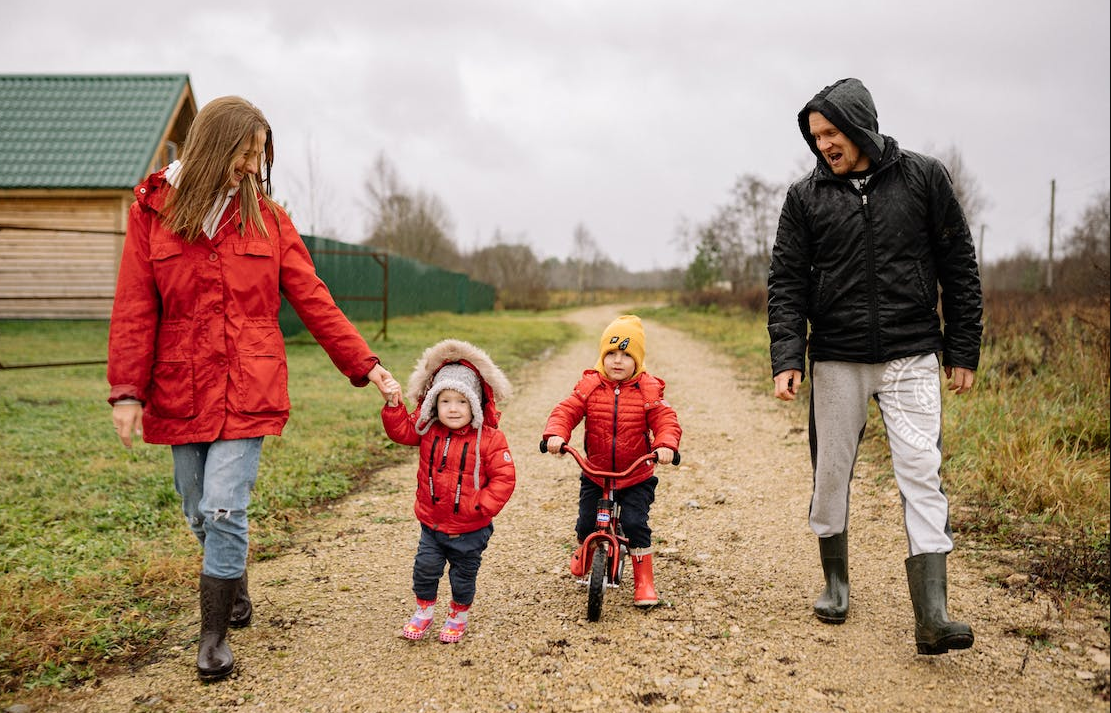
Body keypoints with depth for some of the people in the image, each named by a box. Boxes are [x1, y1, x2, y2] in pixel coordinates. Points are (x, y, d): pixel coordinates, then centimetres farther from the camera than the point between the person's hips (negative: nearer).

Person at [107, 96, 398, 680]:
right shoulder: (153, 211, 1)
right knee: (200, 515, 13)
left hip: (248, 390, -1)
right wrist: (126, 390, -7)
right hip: (180, 391, 1)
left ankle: (214, 636, 8)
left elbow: (313, 301, 3)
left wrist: (364, 365, -2)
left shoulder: (267, 217, 3)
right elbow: (134, 310, -1)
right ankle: (237, 594, 39)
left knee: (225, 510, -9)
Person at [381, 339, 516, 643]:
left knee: (463, 575, 12)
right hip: (432, 524, 3)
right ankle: (423, 611, 29)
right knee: (425, 567, 6)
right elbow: (400, 429, -2)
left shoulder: (489, 439, -15)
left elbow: (504, 478, -16)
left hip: (470, 529, -3)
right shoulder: (428, 430, -3)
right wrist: (393, 403, -17)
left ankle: (459, 615, 36)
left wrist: (482, 506, -22)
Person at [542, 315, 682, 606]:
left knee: (636, 523, -11)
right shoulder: (589, 386, -5)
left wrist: (666, 444, -35)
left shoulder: (648, 390, -8)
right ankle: (585, 549, 42)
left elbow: (666, 420, -14)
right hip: (595, 473, 2)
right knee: (586, 522, 4)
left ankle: (644, 581, 6)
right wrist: (556, 433, -32)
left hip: (637, 476, -2)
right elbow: (566, 411, -12)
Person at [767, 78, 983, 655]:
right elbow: (786, 282, 2)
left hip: (911, 358, -1)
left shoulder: (923, 177, 2)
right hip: (836, 362, 2)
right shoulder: (806, 196, 3)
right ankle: (835, 583, 28)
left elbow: (959, 267, 5)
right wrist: (787, 356, -10)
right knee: (831, 475, 8)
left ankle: (932, 615, -10)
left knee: (921, 474, -9)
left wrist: (963, 350, 2)